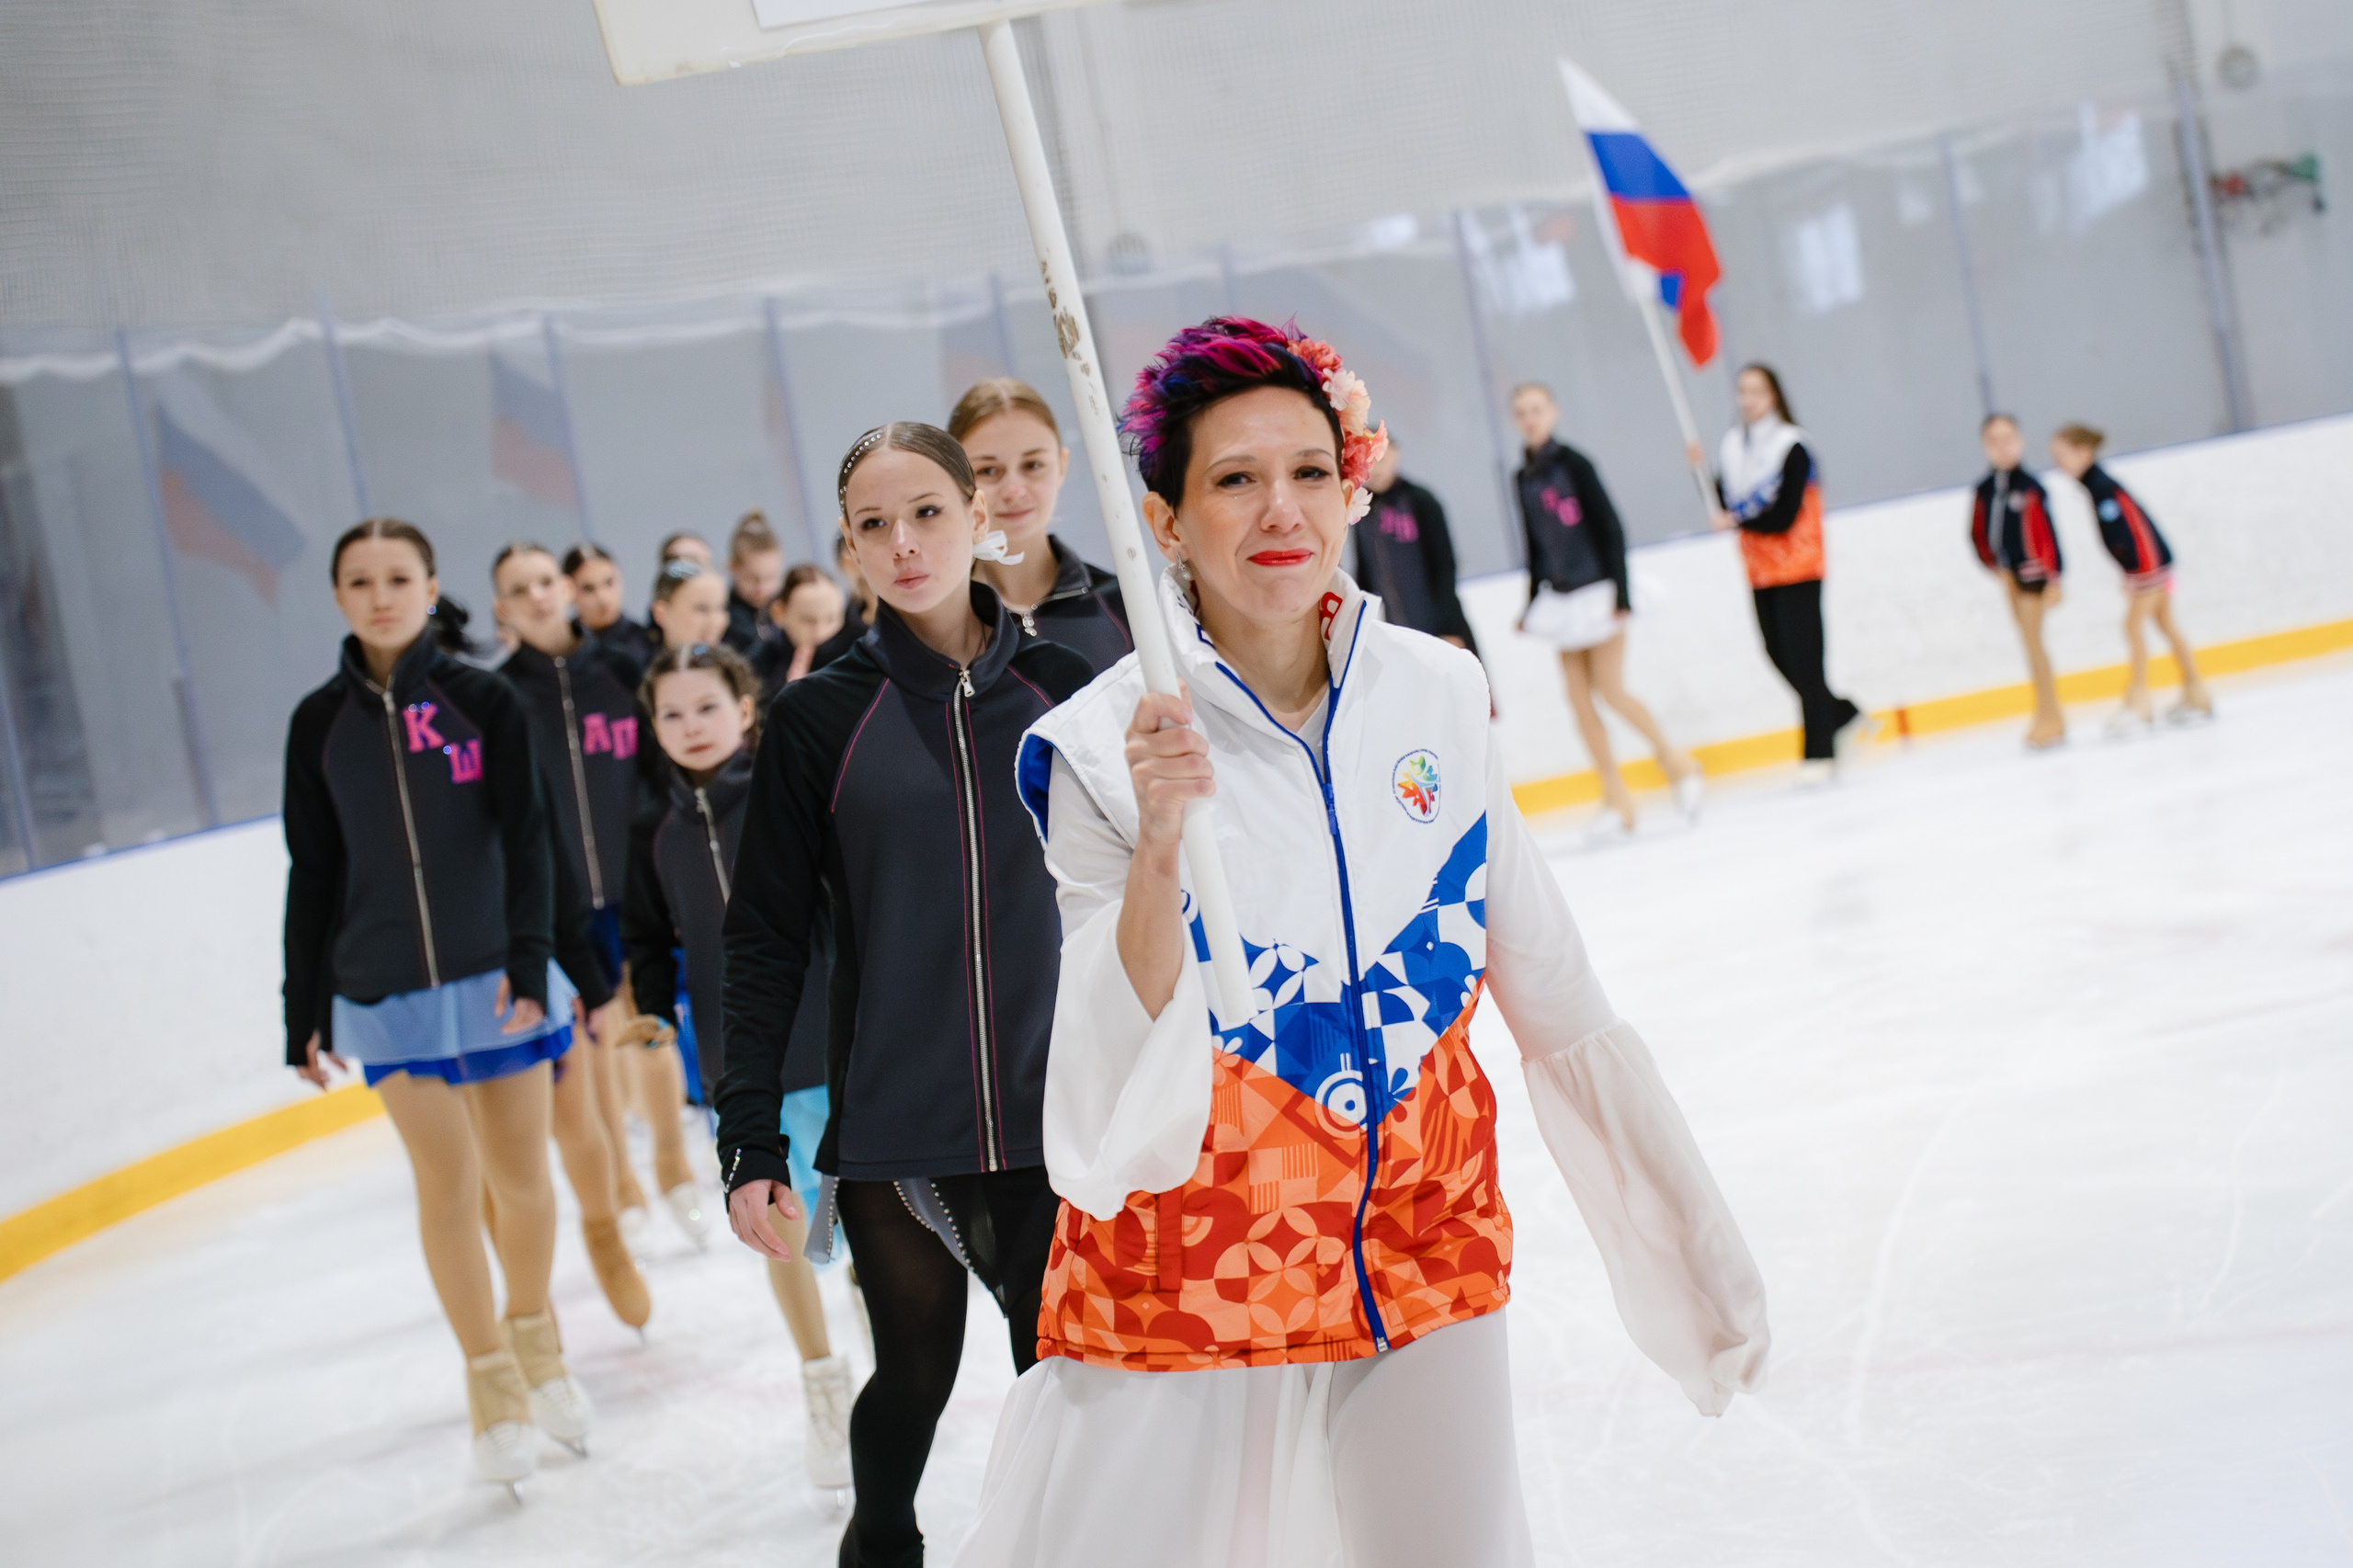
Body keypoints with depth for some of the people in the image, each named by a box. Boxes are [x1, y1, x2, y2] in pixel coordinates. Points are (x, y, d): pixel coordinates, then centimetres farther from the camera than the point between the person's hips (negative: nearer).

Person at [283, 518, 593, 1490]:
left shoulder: (482, 702, -2)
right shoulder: (321, 723, 2)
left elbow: (525, 837, -5)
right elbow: (314, 872, 6)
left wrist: (528, 959, -17)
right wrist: (305, 1012, 6)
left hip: (497, 977, 0)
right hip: (386, 993, 0)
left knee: (521, 1175, 8)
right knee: (447, 1183, 0)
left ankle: (536, 1342, 31)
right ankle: (493, 1381, 13)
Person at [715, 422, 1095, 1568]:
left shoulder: (1061, 688, 1)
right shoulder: (820, 718, -3)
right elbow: (765, 942, -1)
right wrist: (750, 1140, -5)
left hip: (1058, 1120, 1)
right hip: (892, 1130, 0)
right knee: (915, 1375, 15)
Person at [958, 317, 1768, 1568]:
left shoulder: (1436, 695, -3)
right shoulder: (1102, 748, -14)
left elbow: (1558, 1007, 6)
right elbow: (1121, 1106, -19)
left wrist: (1687, 1237, 11)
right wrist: (1157, 849, -33)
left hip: (1426, 1248, 3)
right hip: (1185, 1272, -3)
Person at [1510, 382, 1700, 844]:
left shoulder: (1573, 463, -8)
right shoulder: (1523, 479, 8)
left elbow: (1609, 526, -10)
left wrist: (1620, 591, -15)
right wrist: (1532, 605, 15)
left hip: (1597, 590, -6)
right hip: (1559, 598, 6)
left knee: (1608, 689, -8)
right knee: (1578, 697, 1)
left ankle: (1673, 758, 16)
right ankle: (1616, 799, 7)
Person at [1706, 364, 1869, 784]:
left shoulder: (1792, 447, -13)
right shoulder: (1732, 446, 7)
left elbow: (1784, 516, -19)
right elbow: (1724, 507, 4)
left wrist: (1737, 522, -14)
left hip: (1797, 568, -7)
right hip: (1759, 572, 7)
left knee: (1803, 660, -8)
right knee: (1779, 655, 7)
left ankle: (1820, 754, -3)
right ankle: (1848, 718, 26)